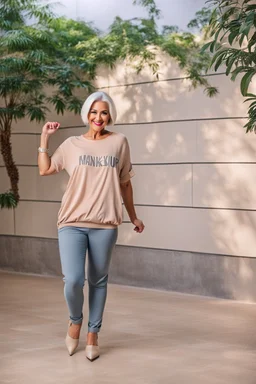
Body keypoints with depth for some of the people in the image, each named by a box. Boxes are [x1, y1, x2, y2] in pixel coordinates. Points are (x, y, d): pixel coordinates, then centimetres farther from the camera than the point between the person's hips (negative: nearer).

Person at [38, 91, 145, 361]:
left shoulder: (119, 142, 6)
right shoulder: (72, 144, 7)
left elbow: (125, 183, 13)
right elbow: (44, 169, 10)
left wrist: (133, 217, 18)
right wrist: (45, 137, 7)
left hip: (104, 225, 1)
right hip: (72, 223, -1)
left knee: (98, 281, 7)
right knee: (72, 280, -12)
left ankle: (93, 335, 23)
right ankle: (75, 320, 18)